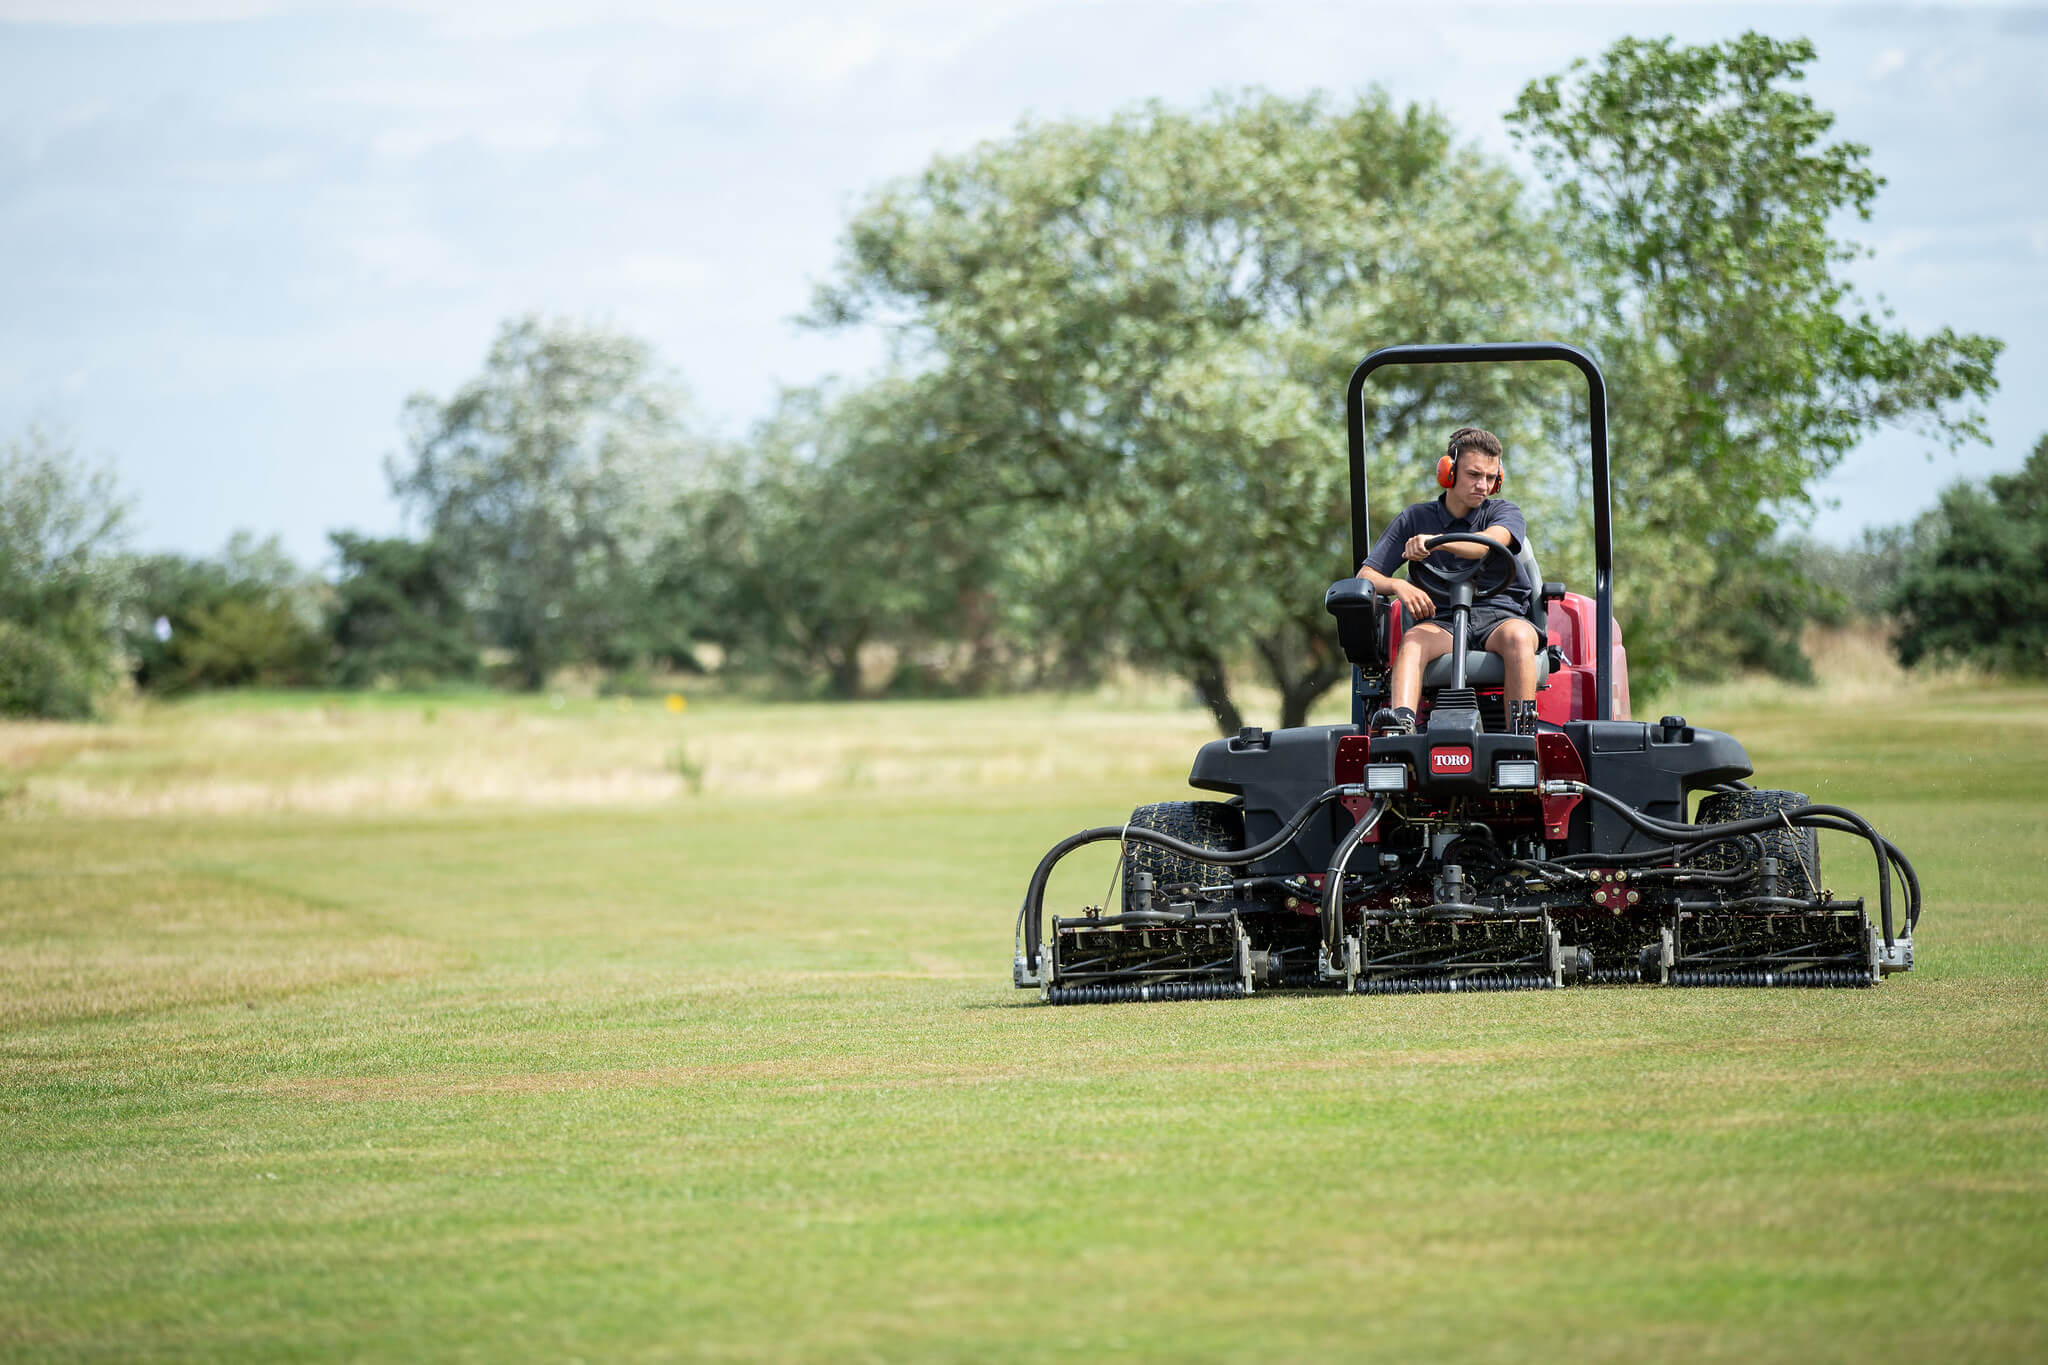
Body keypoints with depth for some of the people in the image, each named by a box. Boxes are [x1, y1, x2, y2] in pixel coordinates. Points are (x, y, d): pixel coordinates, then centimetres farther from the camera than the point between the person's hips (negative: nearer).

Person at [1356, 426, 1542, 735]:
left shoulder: (1503, 512, 11)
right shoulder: (1415, 519, 15)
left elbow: (1491, 542, -15)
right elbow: (1366, 575, 11)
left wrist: (1435, 541, -33)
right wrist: (1398, 585, -14)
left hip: (1498, 616, -1)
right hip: (1440, 621, 1)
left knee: (1518, 636, -36)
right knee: (1413, 639, -34)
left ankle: (1522, 739, -45)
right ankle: (1398, 728, -58)